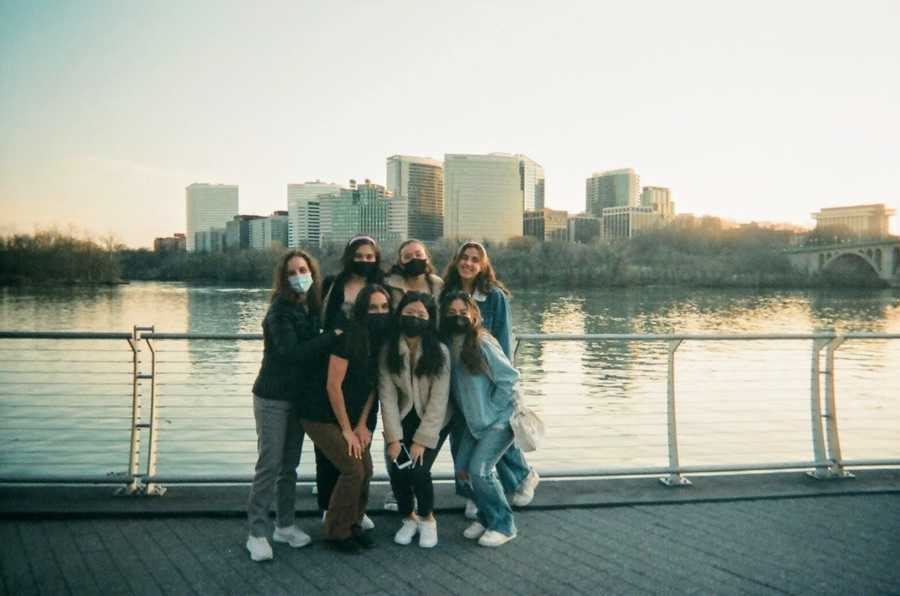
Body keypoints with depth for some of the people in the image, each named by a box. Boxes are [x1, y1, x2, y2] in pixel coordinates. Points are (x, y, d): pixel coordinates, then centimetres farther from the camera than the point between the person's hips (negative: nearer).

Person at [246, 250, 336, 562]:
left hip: (299, 398, 6)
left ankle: (285, 525, 25)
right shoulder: (280, 311, -15)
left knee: (290, 465, 14)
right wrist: (334, 335, -25)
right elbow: (291, 352, -26)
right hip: (273, 398, -6)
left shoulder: (312, 308, 5)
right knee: (269, 466, -4)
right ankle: (257, 533, 6)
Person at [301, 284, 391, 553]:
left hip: (352, 416, 7)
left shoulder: (381, 340, 0)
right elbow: (333, 385, -20)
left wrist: (362, 425, 0)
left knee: (366, 470, 1)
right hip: (323, 417, -7)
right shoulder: (349, 336, -22)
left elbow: (372, 384, 5)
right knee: (353, 470, -11)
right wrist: (347, 430, -13)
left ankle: (354, 524, 24)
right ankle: (335, 532, 8)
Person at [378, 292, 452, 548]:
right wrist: (393, 438, -20)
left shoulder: (440, 352, -18)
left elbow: (438, 400, -18)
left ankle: (427, 518, 14)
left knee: (418, 469, -17)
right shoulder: (388, 351, -11)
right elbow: (387, 396, -14)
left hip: (434, 421, -2)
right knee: (396, 471, -11)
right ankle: (408, 519, 20)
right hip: (403, 419, 2)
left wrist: (422, 440, -20)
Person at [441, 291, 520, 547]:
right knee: (461, 470, 2)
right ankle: (485, 516, 25)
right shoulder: (449, 344, 1)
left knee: (479, 470, -14)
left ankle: (503, 525, 5)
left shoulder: (482, 342, -19)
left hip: (499, 419, -7)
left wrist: (491, 411, -12)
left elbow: (509, 379, -18)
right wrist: (470, 413, 4)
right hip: (474, 421, 7)